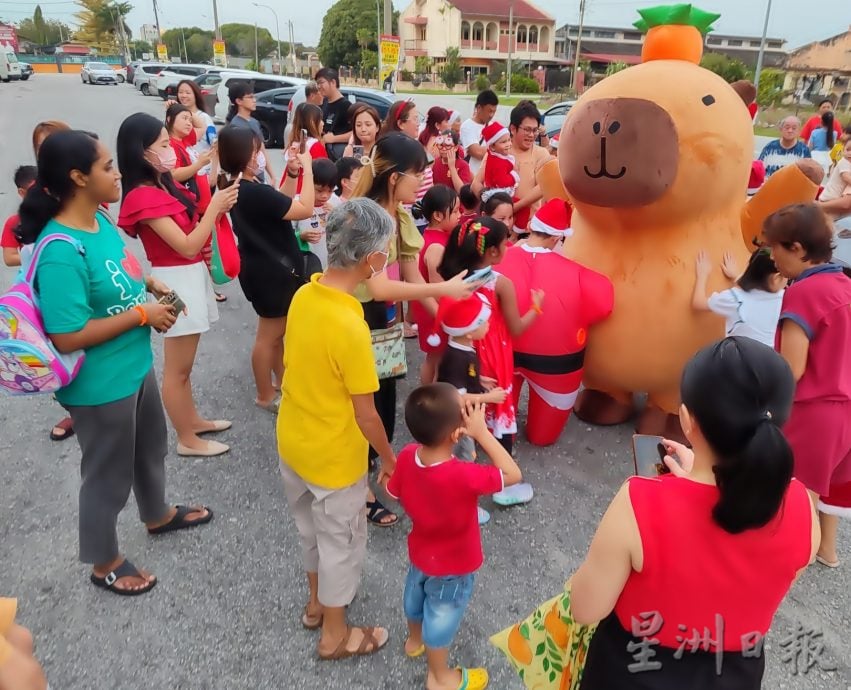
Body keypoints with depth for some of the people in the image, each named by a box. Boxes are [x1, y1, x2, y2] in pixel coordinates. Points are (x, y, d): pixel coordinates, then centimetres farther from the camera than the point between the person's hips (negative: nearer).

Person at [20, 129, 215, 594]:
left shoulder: (99, 219, -2)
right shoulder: (61, 252, -29)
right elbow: (67, 337, -29)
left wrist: (150, 285, -2)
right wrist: (142, 314, -24)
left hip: (135, 365, 9)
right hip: (101, 386, -8)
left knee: (150, 447, 29)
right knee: (108, 473, 13)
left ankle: (158, 515, 56)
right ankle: (104, 563, 39)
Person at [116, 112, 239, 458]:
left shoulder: (165, 185, 8)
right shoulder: (144, 197, -19)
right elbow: (187, 245, -23)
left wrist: (218, 205, -1)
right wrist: (215, 206, -18)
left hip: (191, 275, 10)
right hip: (177, 281, -10)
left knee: (183, 363, 22)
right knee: (177, 368, 4)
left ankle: (193, 419, 37)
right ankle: (187, 440, 17)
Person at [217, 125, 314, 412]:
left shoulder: (237, 188, 4)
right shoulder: (253, 192, -28)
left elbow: (282, 203, 13)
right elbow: (304, 209, -24)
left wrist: (291, 174, 0)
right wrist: (307, 168, -15)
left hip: (268, 266, 10)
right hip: (272, 271, -10)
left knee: (277, 330, 24)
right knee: (269, 335, 5)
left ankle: (281, 378, 41)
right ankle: (266, 396, 20)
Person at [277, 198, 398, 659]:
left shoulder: (303, 295, -9)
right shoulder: (350, 328, -32)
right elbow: (366, 416, -22)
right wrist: (389, 460, -6)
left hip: (292, 441, 7)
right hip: (333, 457, -7)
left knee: (312, 528, 28)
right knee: (341, 543, 16)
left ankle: (317, 601, 52)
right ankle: (335, 634, 38)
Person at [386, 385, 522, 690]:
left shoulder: (406, 457, -24)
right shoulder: (463, 476, -43)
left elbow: (394, 494, -5)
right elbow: (513, 475, -29)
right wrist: (481, 432, -34)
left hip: (421, 551, 6)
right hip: (452, 566, -6)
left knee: (416, 594, 32)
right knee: (442, 616, 20)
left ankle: (415, 640, 63)